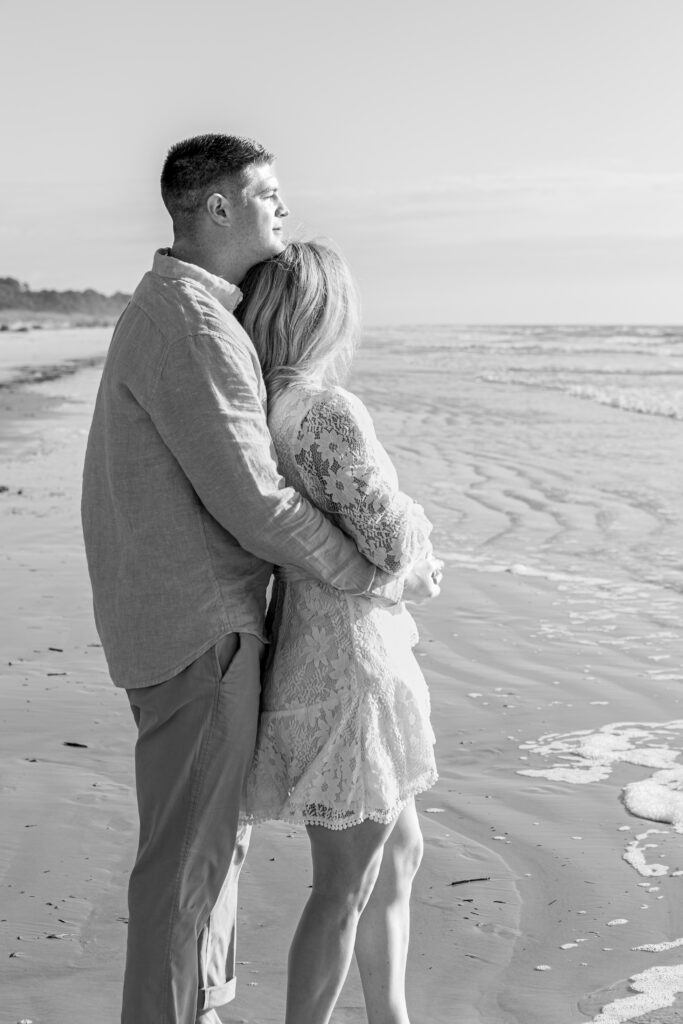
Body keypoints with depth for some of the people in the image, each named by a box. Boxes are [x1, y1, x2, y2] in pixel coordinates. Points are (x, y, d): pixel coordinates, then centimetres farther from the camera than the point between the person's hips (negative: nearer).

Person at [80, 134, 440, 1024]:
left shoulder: (170, 308, 15)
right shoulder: (190, 320, -19)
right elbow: (251, 501, -22)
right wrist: (377, 577, -9)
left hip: (189, 615, 10)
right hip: (196, 626, -10)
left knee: (218, 832, 21)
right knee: (188, 857, 0)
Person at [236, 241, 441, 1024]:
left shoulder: (260, 409, 6)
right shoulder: (329, 412, -20)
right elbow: (391, 543, -22)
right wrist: (414, 518, 0)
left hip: (315, 657, 9)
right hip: (345, 671, -9)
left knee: (400, 851, 21)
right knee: (345, 886, 4)